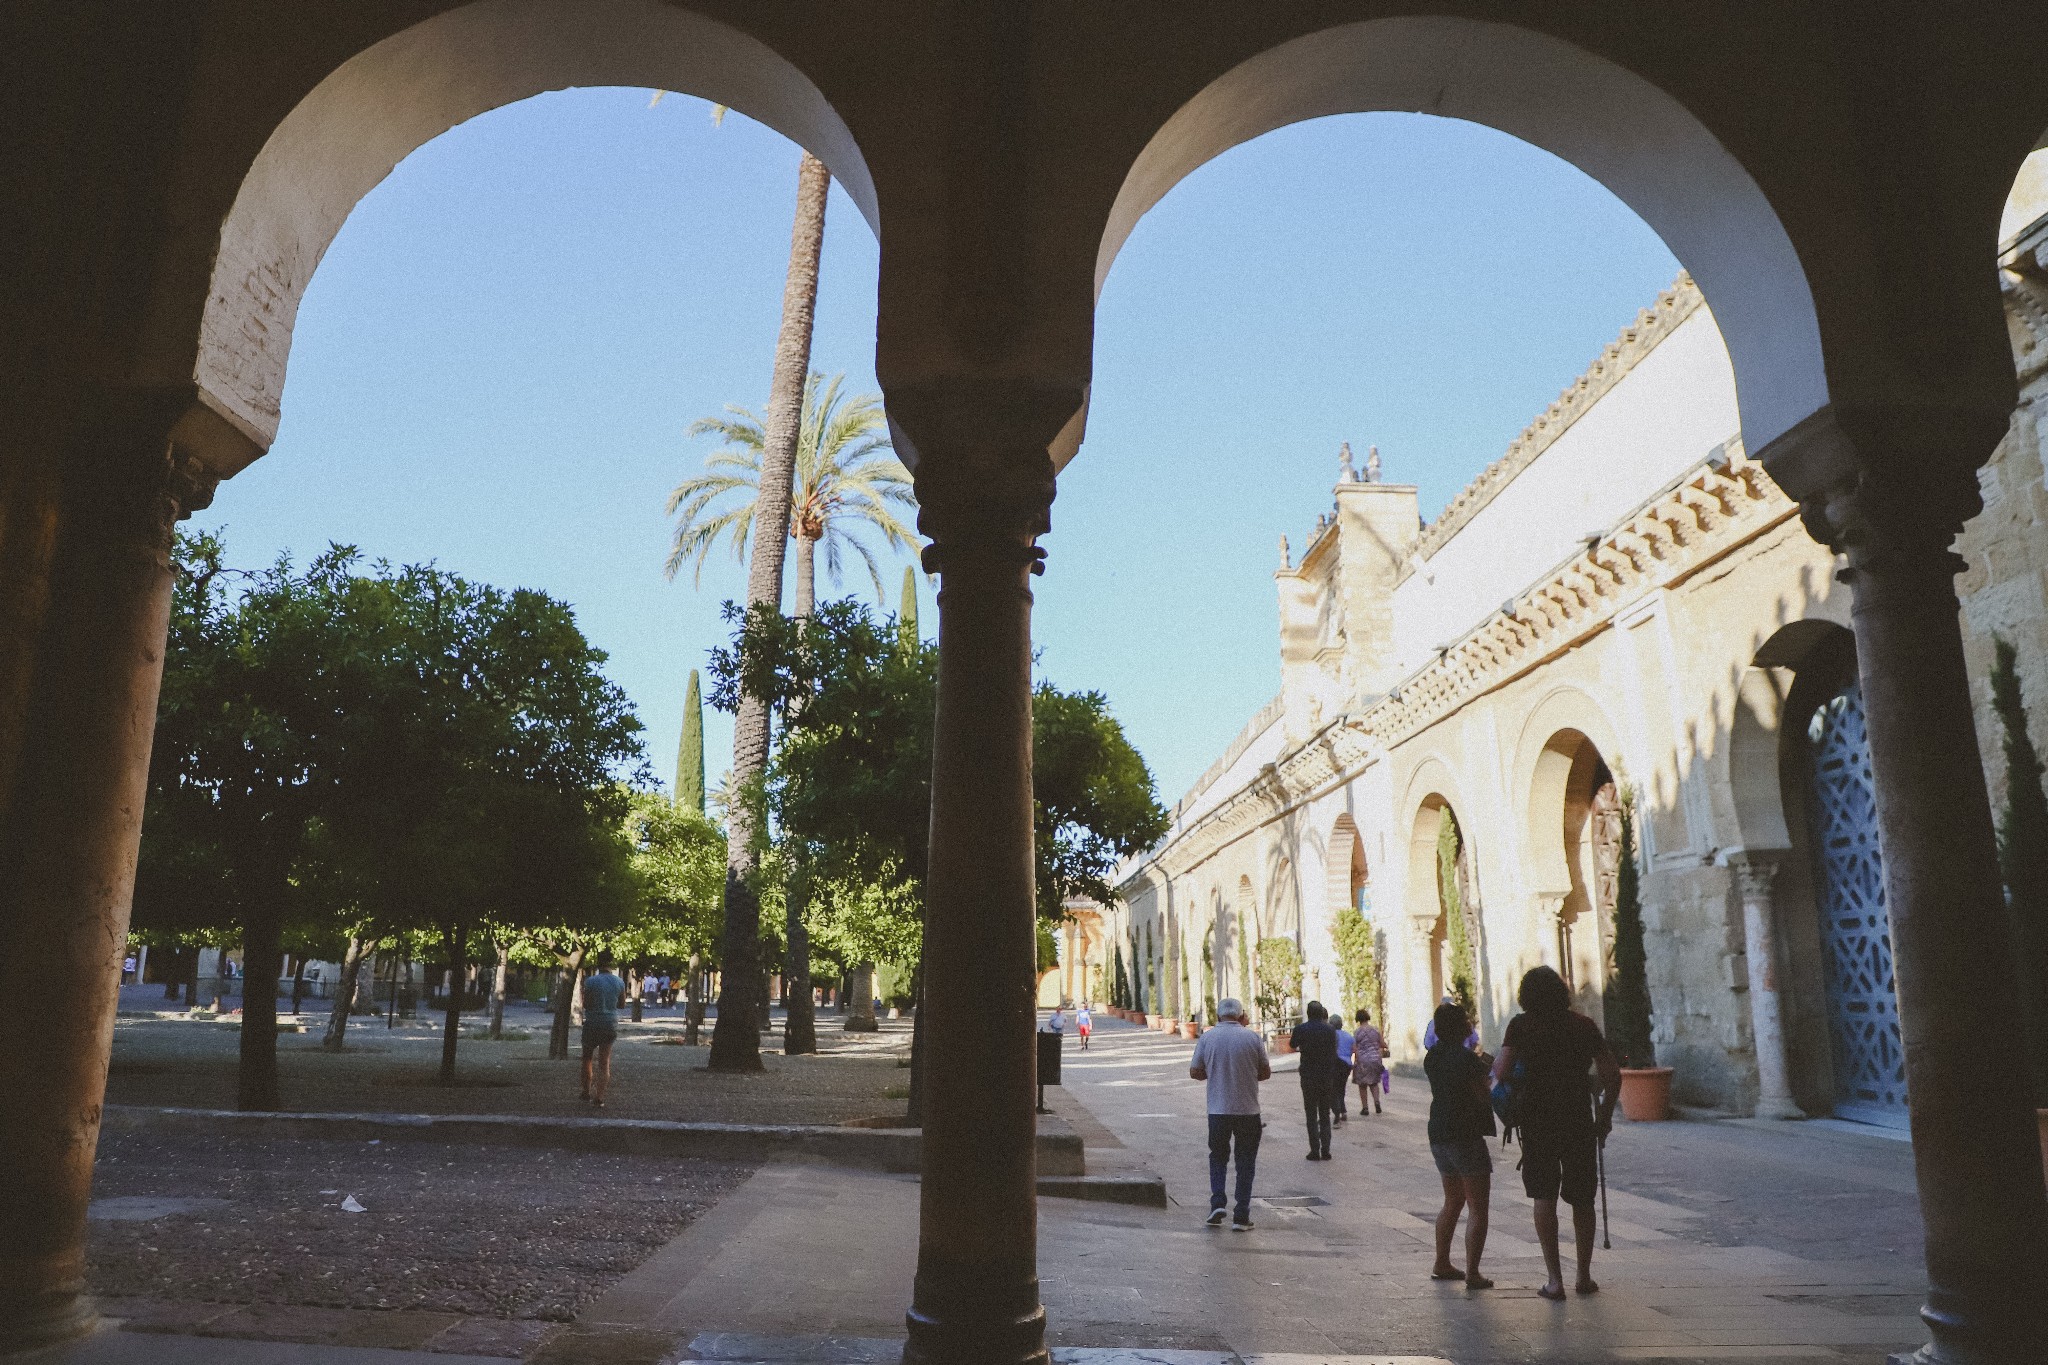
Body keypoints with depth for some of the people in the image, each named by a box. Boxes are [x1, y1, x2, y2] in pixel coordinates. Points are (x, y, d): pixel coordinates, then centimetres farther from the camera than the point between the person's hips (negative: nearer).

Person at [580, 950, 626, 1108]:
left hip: (593, 1023, -3)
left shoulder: (591, 981, -14)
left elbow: (586, 1005, -12)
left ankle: (587, 1094, 18)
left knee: (587, 1059, 16)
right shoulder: (619, 982, -2)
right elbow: (622, 1001, 11)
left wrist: (584, 988, 0)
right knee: (604, 1062, 7)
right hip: (611, 1024, 3)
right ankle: (599, 1099, 4)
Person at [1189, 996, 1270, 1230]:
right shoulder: (1252, 1038, -4)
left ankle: (1217, 1203, 3)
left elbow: (1194, 1072, 2)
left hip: (1218, 1111, 1)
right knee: (1245, 1162, 9)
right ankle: (1241, 1216, 8)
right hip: (1248, 1111, -1)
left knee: (1218, 1157, 18)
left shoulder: (1208, 1038, -2)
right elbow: (1266, 1073, 3)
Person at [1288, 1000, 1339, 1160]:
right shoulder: (1330, 1030, -3)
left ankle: (1315, 1151, 1)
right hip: (1327, 1077, 2)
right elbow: (1333, 1053, 5)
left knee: (1311, 1115, 4)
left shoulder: (1301, 1029, -8)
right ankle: (1325, 1150, 10)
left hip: (1308, 1077, -2)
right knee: (1325, 1114, 12)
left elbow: (1292, 1045, 12)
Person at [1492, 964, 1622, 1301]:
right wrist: (1605, 1115, 10)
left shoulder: (1521, 1025, -5)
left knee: (1544, 1197, 6)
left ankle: (1554, 1279, 1)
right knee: (1581, 1198, 15)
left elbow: (1502, 1073, -14)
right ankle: (1584, 1276, 22)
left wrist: (1495, 1066, 9)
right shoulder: (1583, 1024, 3)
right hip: (1579, 1121, 2)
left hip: (1538, 1121, -2)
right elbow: (1612, 1074, 0)